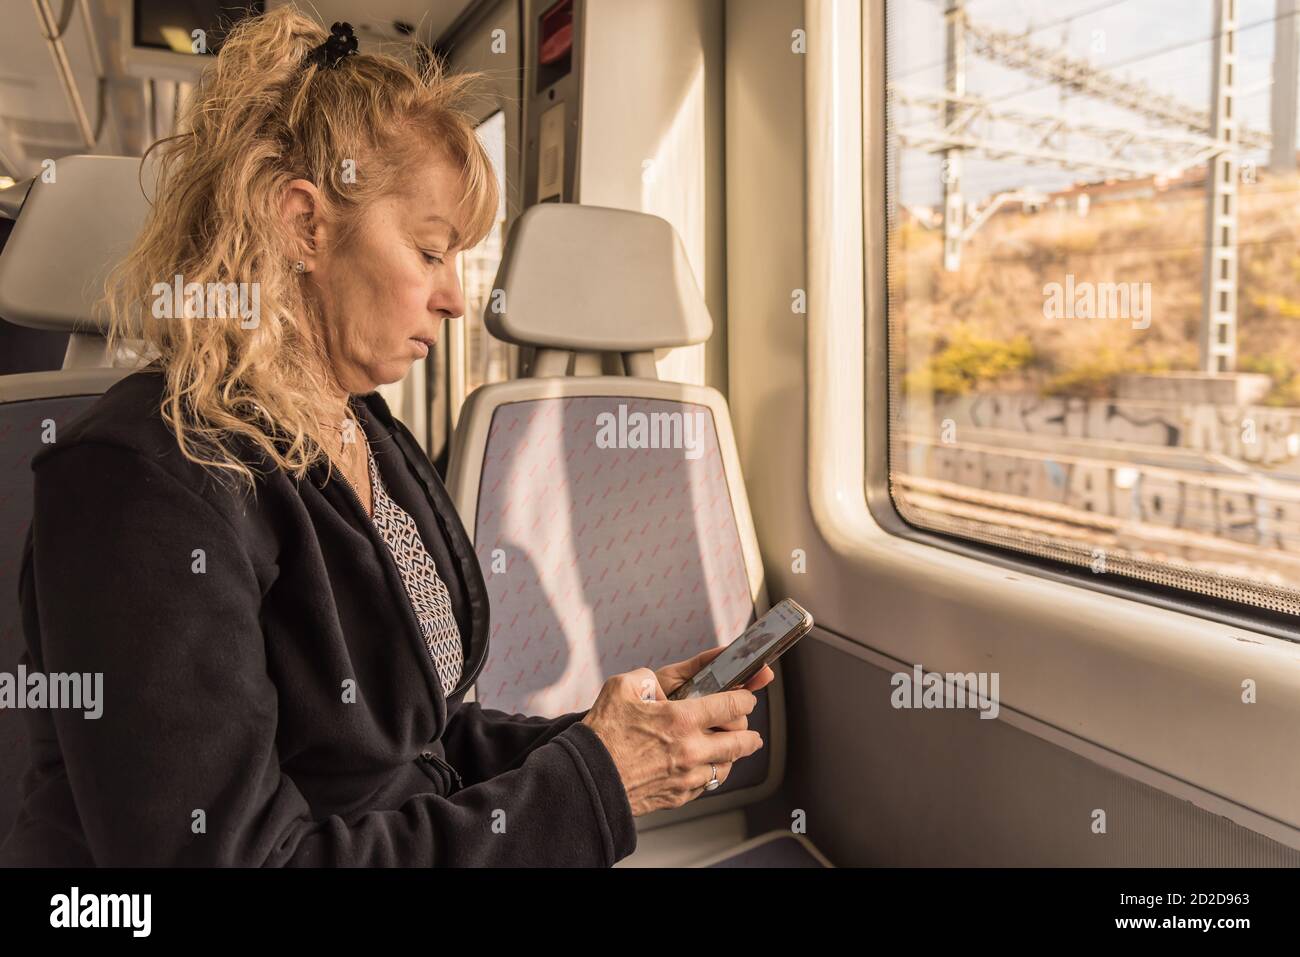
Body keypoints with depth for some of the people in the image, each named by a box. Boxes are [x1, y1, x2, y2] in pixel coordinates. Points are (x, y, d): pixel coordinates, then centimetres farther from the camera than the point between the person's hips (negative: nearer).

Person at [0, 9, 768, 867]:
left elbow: (409, 740, 9)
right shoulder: (144, 481, -19)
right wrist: (589, 785, -20)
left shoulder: (378, 442, 6)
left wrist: (600, 739, -5)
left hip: (414, 833, 6)